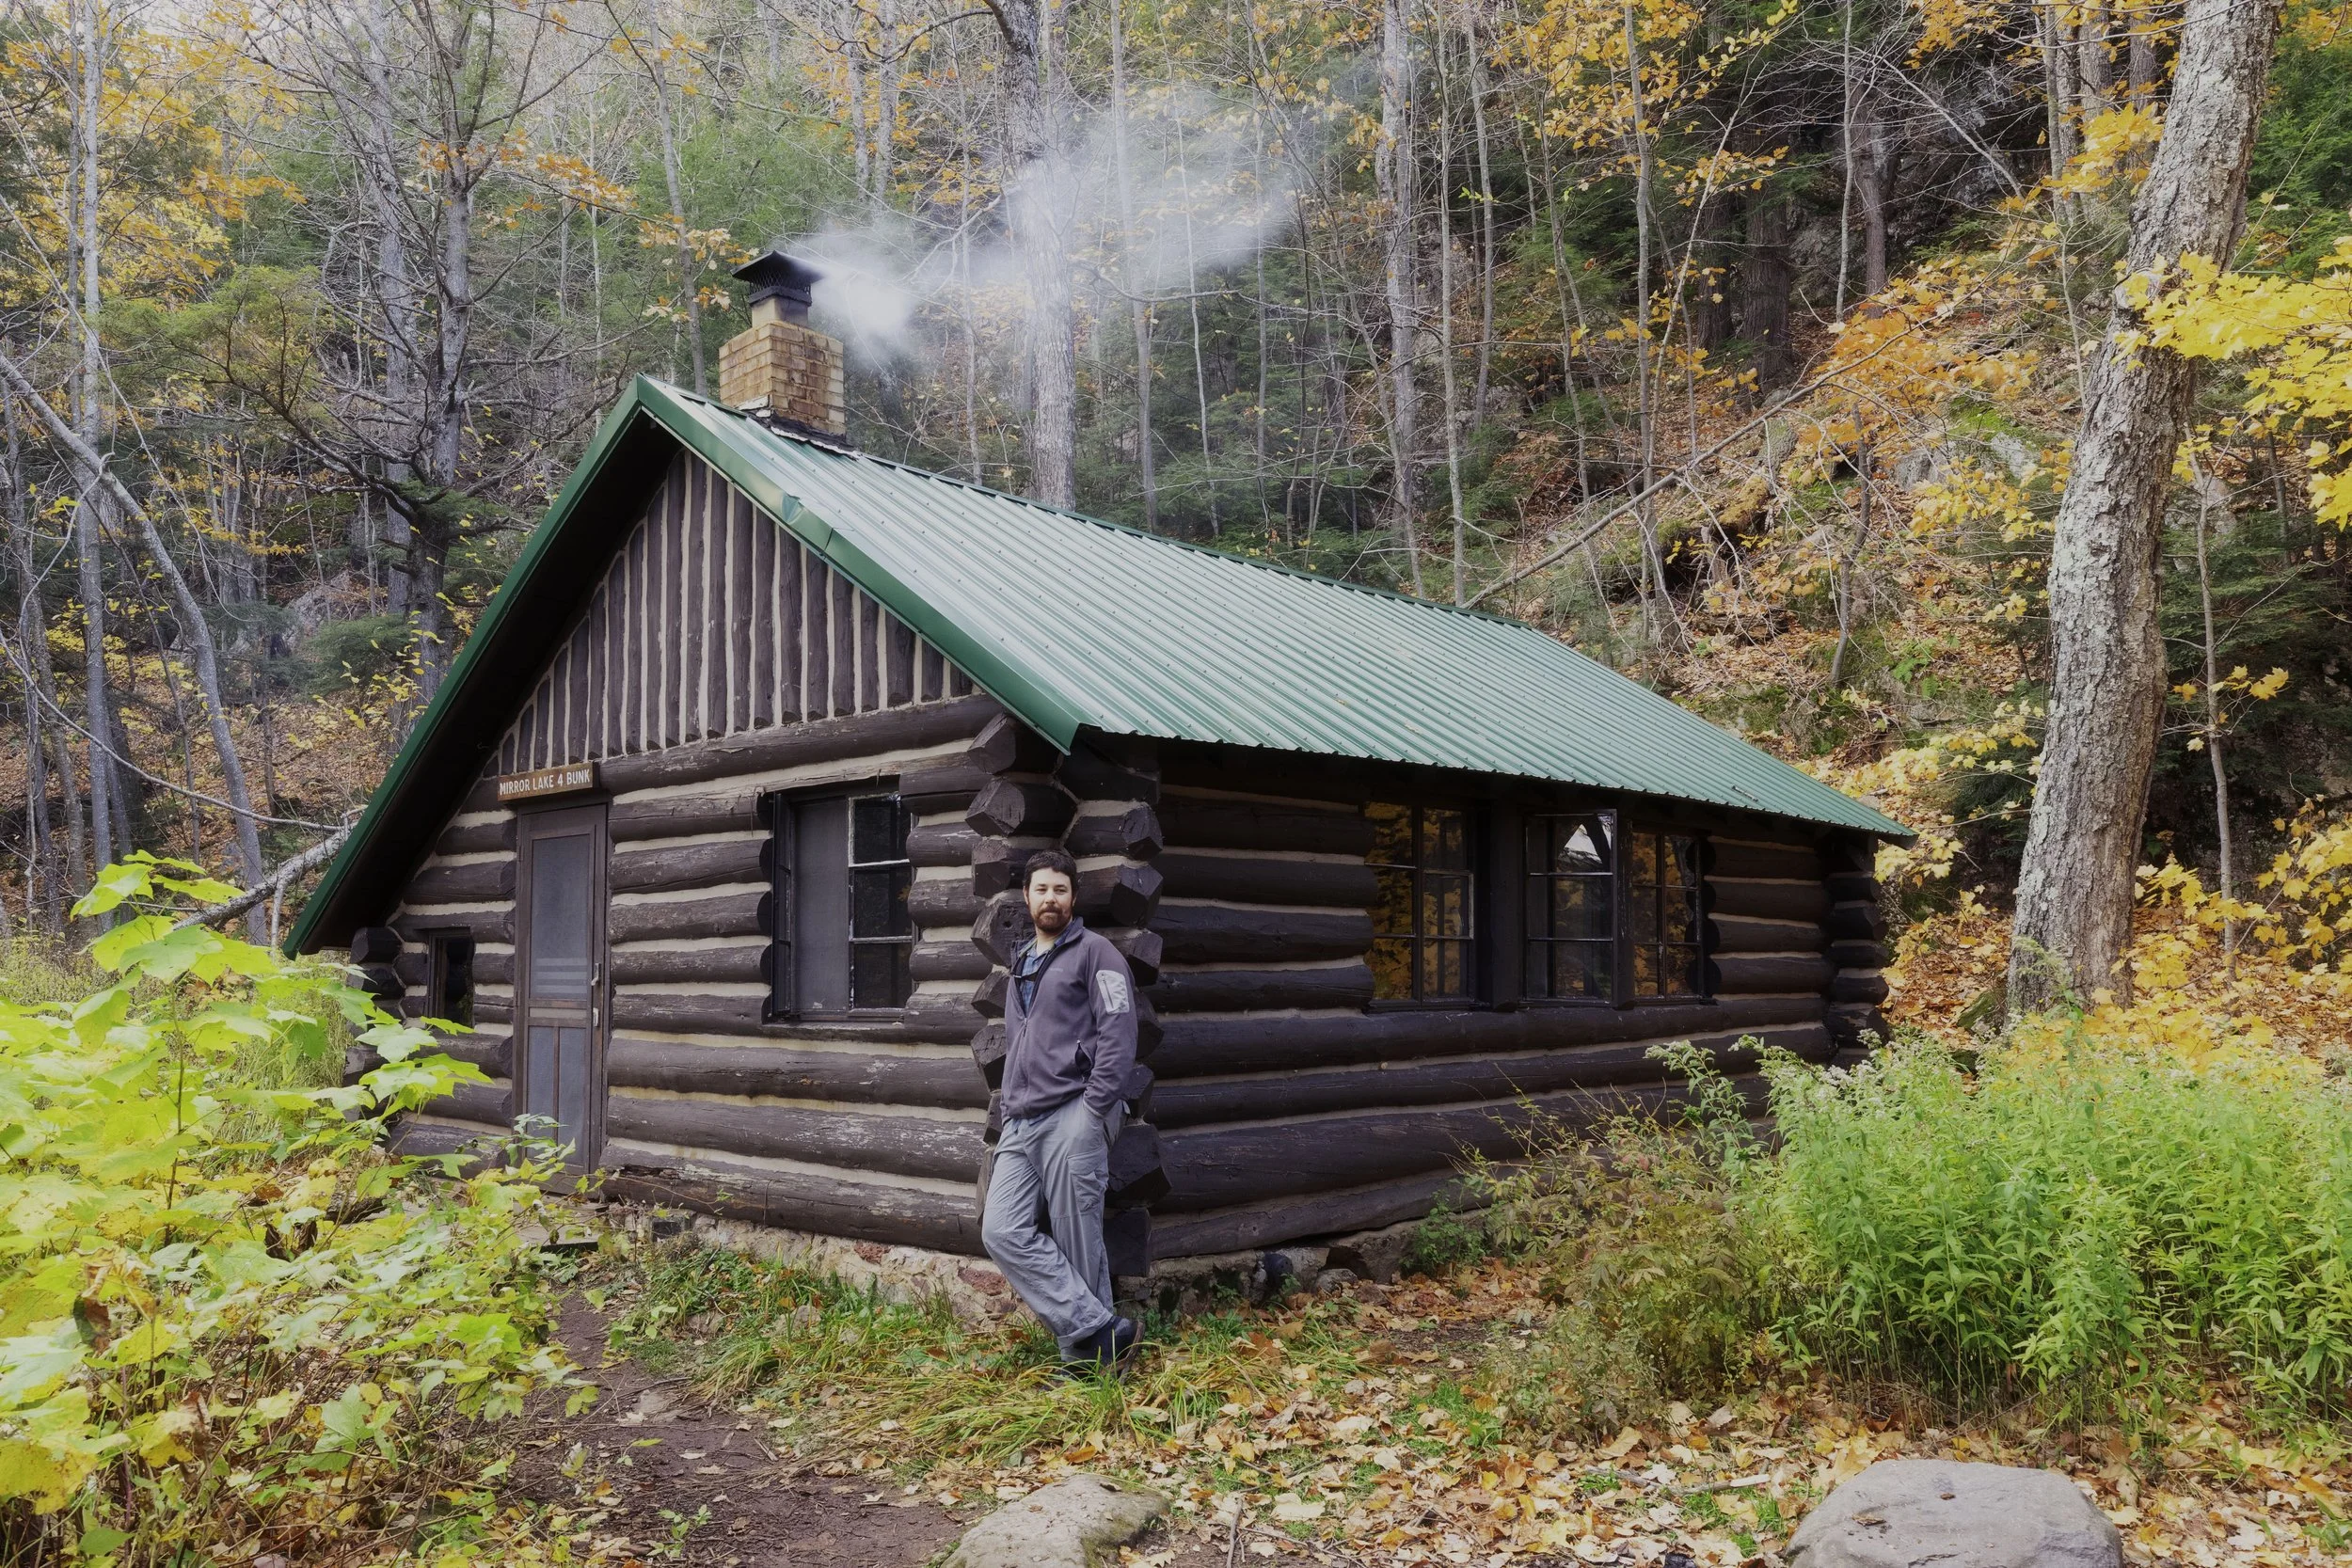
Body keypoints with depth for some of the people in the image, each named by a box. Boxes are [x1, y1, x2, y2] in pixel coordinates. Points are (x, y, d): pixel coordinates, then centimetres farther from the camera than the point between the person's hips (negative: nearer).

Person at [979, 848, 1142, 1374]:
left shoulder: (1094, 951, 1)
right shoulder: (1021, 966, 24)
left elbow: (1119, 1034, -9)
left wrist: (1093, 1111, -15)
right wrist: (1009, 1105, 18)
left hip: (1073, 1117, -7)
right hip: (1020, 1124, 7)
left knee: (1078, 1244, -5)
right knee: (1002, 1231, -6)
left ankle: (1086, 1356, 8)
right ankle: (1102, 1330, -5)